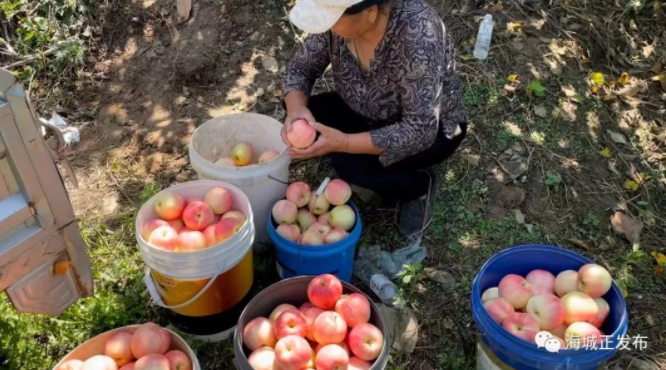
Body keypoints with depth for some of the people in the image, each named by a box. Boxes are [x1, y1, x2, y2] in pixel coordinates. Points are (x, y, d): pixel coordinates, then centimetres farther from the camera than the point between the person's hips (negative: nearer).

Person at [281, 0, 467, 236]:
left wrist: (343, 143, -42)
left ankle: (419, 185, -1)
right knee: (305, 122, -17)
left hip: (433, 128, -6)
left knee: (348, 161, -29)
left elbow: (419, 131, -35)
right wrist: (296, 107, -29)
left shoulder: (418, 36, -36)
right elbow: (301, 67, -8)